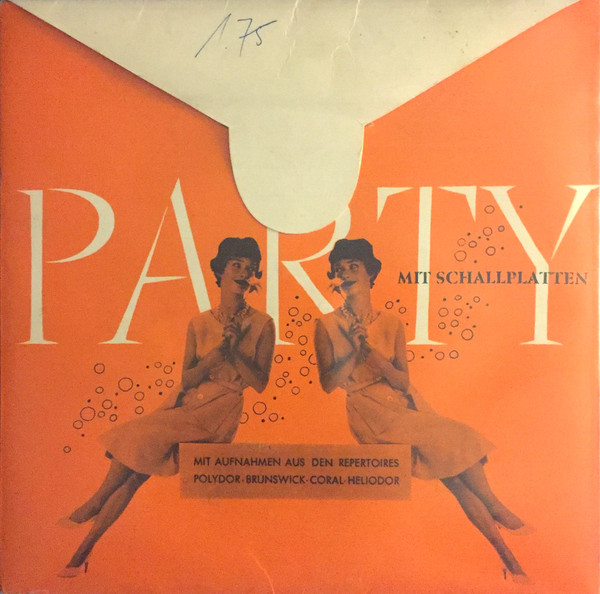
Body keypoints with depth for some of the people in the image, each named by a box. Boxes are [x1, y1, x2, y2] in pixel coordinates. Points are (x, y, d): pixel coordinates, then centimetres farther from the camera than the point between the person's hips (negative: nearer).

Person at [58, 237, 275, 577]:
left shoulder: (262, 324, -2)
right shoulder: (200, 324, 6)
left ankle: (93, 504, 0)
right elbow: (187, 378, -2)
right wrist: (219, 350, -17)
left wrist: (235, 349, -18)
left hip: (220, 410, -3)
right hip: (186, 402, 4)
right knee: (134, 470, -10)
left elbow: (260, 383, -6)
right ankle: (84, 549, 5)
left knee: (142, 437, -22)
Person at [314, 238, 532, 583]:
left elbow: (402, 381, -5)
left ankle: (507, 556, 5)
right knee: (448, 446, -21)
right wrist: (354, 348, -19)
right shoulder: (327, 326, -4)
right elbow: (328, 384, -9)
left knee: (454, 466, -11)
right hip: (372, 413, -3)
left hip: (405, 404, 4)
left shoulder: (391, 324, 2)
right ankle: (496, 507, 5)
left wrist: (368, 347, -19)